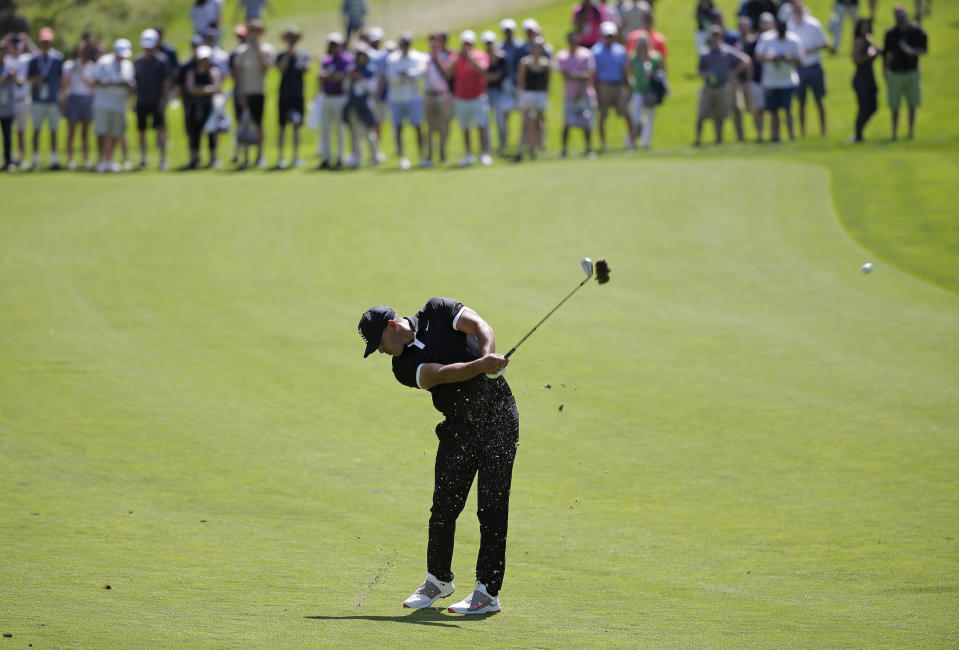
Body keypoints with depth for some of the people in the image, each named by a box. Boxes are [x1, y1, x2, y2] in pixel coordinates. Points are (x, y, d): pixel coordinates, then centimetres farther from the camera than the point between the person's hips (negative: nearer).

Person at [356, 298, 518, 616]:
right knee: (444, 506, 3)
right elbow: (442, 374, -17)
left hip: (498, 417, -4)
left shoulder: (437, 312, -2)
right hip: (458, 427, 4)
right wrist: (479, 366, -34)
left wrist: (488, 356, -34)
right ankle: (439, 580, 24)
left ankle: (488, 592, -7)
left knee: (492, 508, -8)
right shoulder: (403, 366, 0)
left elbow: (481, 327, -14)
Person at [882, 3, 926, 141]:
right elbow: (885, 55, 5)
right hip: (896, 73, -1)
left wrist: (914, 51, -19)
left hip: (912, 72, 1)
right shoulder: (890, 33, -1)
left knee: (912, 105, 7)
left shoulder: (916, 31, -2)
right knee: (894, 106, -2)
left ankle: (911, 131, 17)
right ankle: (895, 132, 8)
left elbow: (924, 49, 3)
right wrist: (885, 74, 0)